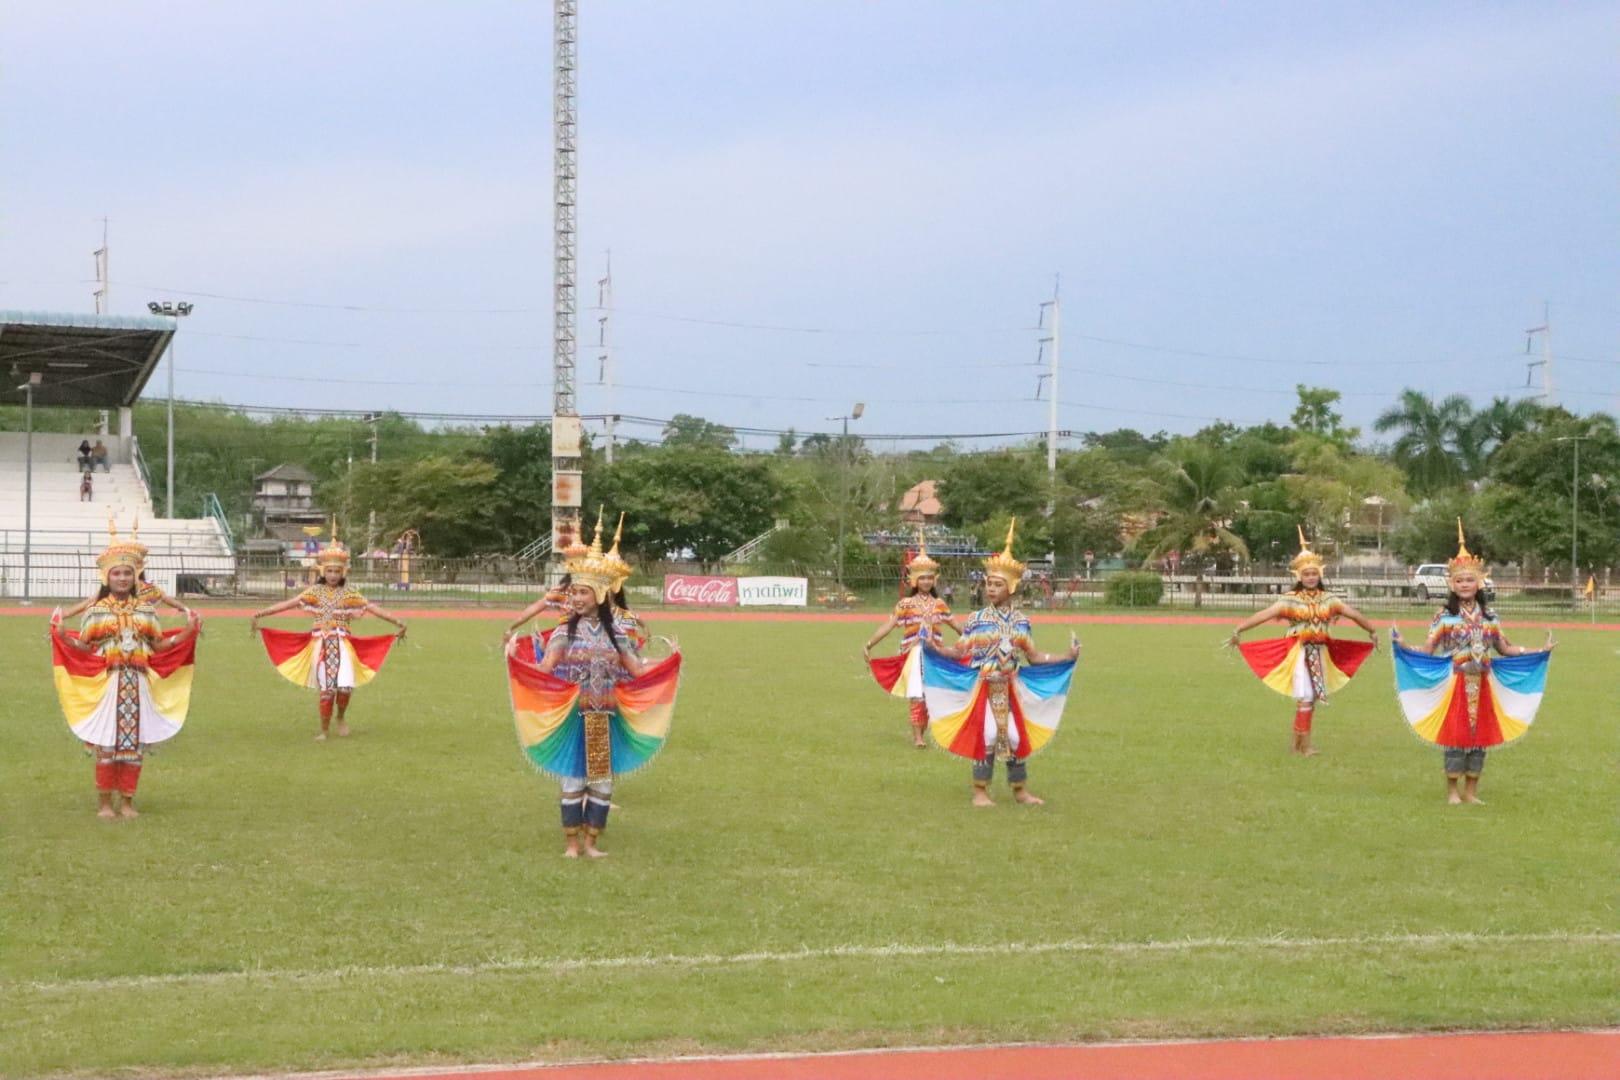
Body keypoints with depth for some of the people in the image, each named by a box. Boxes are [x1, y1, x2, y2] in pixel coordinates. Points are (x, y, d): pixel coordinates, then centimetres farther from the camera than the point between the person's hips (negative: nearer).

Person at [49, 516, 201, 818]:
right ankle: (104, 802, 8)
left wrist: (187, 633, 0)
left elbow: (159, 646, 9)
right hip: (106, 684, -2)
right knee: (106, 743, -3)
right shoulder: (96, 611, 3)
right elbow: (84, 648, -1)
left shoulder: (145, 610, 10)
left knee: (134, 743, 3)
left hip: (137, 686, 2)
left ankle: (127, 801, 13)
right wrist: (62, 635, -17)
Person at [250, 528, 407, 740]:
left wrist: (397, 623, -10)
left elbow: (372, 608, -2)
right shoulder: (315, 591, 3)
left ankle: (341, 717, 15)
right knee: (326, 689, -1)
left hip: (341, 644, 0)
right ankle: (324, 729, 13)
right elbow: (288, 604, -2)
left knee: (345, 685, -15)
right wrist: (260, 614, -10)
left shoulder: (349, 593, 3)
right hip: (321, 645, 0)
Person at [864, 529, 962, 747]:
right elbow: (888, 626, -6)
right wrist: (868, 645, -14)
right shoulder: (906, 604, -2)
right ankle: (917, 736, 0)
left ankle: (921, 733, 16)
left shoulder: (938, 604, 8)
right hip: (914, 654, -3)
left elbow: (957, 626, 17)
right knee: (917, 695, -6)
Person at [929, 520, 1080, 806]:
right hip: (984, 687, -3)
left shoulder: (1021, 621, 3)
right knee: (986, 735, -6)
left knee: (1016, 735, 6)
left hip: (1011, 689, 3)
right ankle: (980, 791, 5)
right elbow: (959, 652, -6)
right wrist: (935, 649, -22)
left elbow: (1034, 656, 6)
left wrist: (1068, 657, -1)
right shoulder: (977, 619, -5)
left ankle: (1020, 789, 20)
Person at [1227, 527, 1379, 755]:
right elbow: (1264, 614, -16)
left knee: (1311, 698, 7)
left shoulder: (1327, 599, 5)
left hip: (1320, 653, 4)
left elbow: (1352, 613, 14)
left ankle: (1299, 743, 15)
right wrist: (1239, 629, -23)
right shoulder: (1291, 600, -7)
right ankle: (1303, 744, -2)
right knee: (1304, 697, -8)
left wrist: (1372, 631, 18)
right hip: (1299, 652, -4)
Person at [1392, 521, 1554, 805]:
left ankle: (1471, 790, 14)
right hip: (1455, 684, -3)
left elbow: (1505, 649, 14)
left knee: (1479, 735, 5)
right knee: (1455, 735, -3)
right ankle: (1453, 791, 7)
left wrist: (1543, 651, 10)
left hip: (1482, 685, 4)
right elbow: (1427, 651, -8)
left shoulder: (1489, 618, 8)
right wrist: (1403, 646, -27)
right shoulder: (1444, 617, -3)